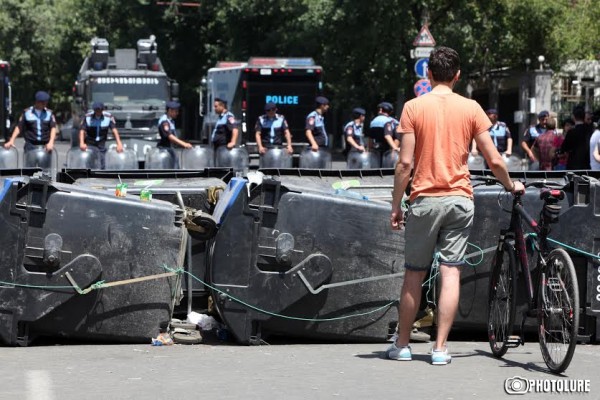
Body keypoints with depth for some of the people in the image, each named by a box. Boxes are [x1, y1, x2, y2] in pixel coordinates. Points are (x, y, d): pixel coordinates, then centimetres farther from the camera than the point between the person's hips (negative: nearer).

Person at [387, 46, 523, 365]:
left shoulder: (414, 107, -3)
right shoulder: (471, 108, 1)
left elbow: (405, 163, -7)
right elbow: (494, 160, 1)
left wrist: (395, 205, 1)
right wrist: (511, 185, 20)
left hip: (425, 200, -1)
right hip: (460, 200, 1)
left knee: (414, 275, 8)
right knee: (451, 273, 1)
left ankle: (402, 345, 16)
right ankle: (440, 348, -2)